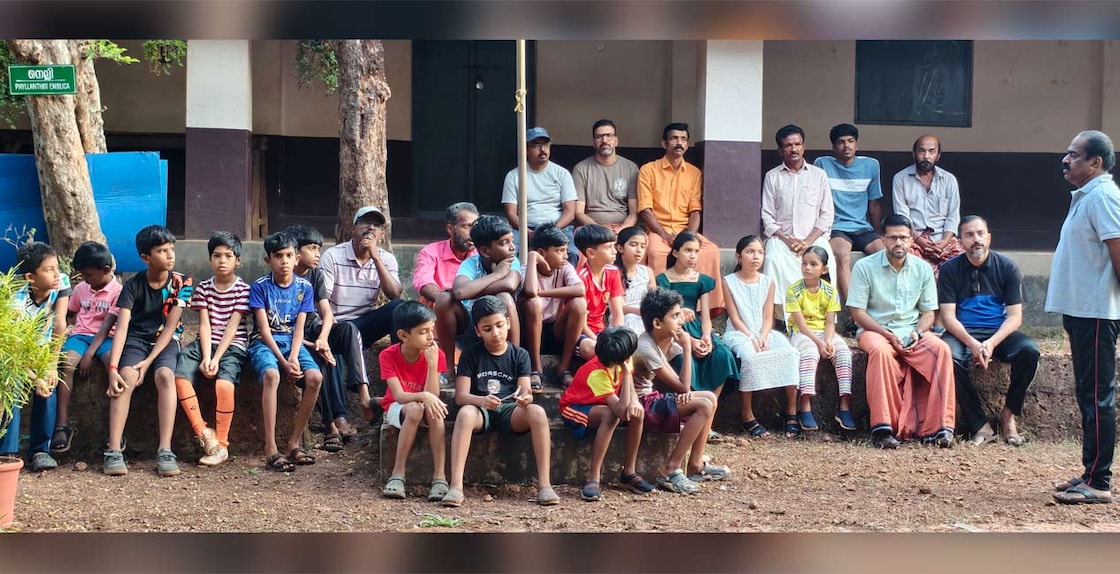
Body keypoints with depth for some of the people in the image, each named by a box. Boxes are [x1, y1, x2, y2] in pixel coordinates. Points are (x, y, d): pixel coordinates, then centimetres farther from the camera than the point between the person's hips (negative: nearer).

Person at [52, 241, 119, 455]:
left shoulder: (117, 291, -3)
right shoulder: (81, 289, 15)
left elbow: (107, 325, -12)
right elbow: (68, 314, 28)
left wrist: (90, 353, -21)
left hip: (105, 337, -4)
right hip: (80, 334, 4)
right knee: (67, 364, -30)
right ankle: (62, 425, -31)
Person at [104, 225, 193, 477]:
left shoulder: (181, 283, -5)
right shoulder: (133, 286, -6)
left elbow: (170, 327, -8)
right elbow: (122, 327, -15)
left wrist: (149, 361, -19)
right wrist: (112, 368, -28)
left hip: (166, 341, 0)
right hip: (136, 339, 0)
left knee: (165, 375, -33)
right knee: (127, 376, -31)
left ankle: (165, 451, -38)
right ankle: (114, 451, -35)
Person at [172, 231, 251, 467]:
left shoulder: (243, 290, 0)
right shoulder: (203, 288, 9)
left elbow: (232, 327, -8)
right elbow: (204, 325, 0)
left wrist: (216, 358, -18)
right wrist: (206, 357, -15)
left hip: (233, 346, -4)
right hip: (205, 343, 4)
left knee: (224, 384, -32)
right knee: (180, 375, -25)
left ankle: (222, 446, -19)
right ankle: (203, 433, -15)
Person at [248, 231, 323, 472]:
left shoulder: (304, 287, 7)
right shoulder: (260, 287, -2)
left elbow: (299, 328, 1)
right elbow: (264, 329, -7)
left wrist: (293, 358, -16)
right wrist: (283, 361, -18)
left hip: (292, 343, 3)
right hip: (265, 344, -3)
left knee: (315, 377, -27)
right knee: (271, 375, -37)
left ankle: (294, 442, -14)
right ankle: (271, 450, -38)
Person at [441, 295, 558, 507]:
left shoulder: (519, 355, 9)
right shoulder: (471, 355, 5)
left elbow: (524, 390, -2)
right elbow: (460, 396, -4)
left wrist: (525, 398, -28)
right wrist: (482, 400, -26)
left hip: (511, 411, 1)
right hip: (481, 409, -1)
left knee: (537, 412, -31)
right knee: (465, 413, -37)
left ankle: (544, 485, -33)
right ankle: (456, 487, -44)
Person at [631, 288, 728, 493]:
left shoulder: (668, 340, 2)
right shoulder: (646, 349, -24)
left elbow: (681, 385, 5)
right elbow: (683, 387, -21)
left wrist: (686, 392, -18)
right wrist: (687, 348, -19)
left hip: (652, 398, 9)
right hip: (640, 407, -9)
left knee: (710, 398, 6)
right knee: (703, 405, -19)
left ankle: (695, 465, 8)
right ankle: (670, 470, -15)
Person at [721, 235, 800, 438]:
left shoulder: (768, 282, 11)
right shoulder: (729, 282, 1)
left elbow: (768, 317, 5)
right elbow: (735, 318, -4)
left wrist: (763, 338, -13)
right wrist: (751, 338, -17)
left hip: (764, 332, 4)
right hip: (739, 333, -4)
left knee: (790, 352, -26)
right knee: (749, 356, -37)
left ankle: (791, 412, -23)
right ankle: (746, 415, -28)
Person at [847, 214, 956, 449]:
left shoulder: (923, 269, 6)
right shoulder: (865, 267, -4)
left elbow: (928, 312, 10)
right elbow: (857, 311, -5)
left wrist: (917, 333, -12)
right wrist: (888, 335, -16)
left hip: (912, 331, 3)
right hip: (876, 330, -3)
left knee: (941, 350, -28)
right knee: (881, 351, -38)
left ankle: (939, 427, -30)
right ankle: (882, 427, -39)